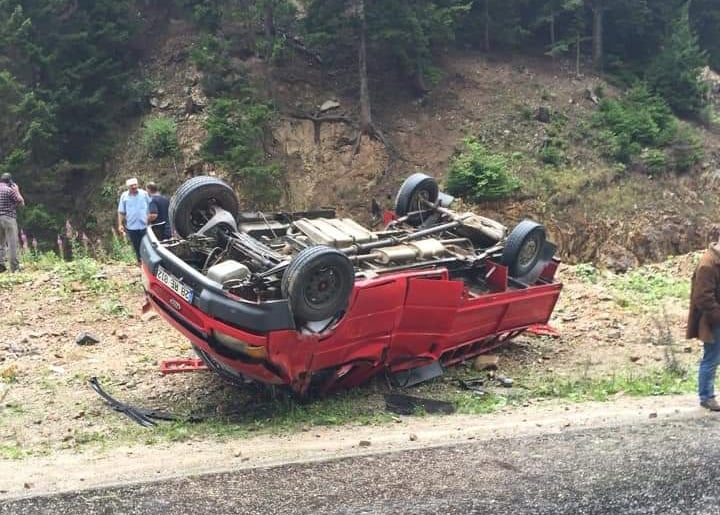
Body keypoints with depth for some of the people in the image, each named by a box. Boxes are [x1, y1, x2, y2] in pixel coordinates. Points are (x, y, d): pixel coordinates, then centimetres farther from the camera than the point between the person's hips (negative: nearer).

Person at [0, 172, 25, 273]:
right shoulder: (9, 190, -9)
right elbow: (21, 203, -5)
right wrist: (17, 191, 7)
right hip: (8, 218, -6)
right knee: (12, 244, -4)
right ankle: (14, 267, -4)